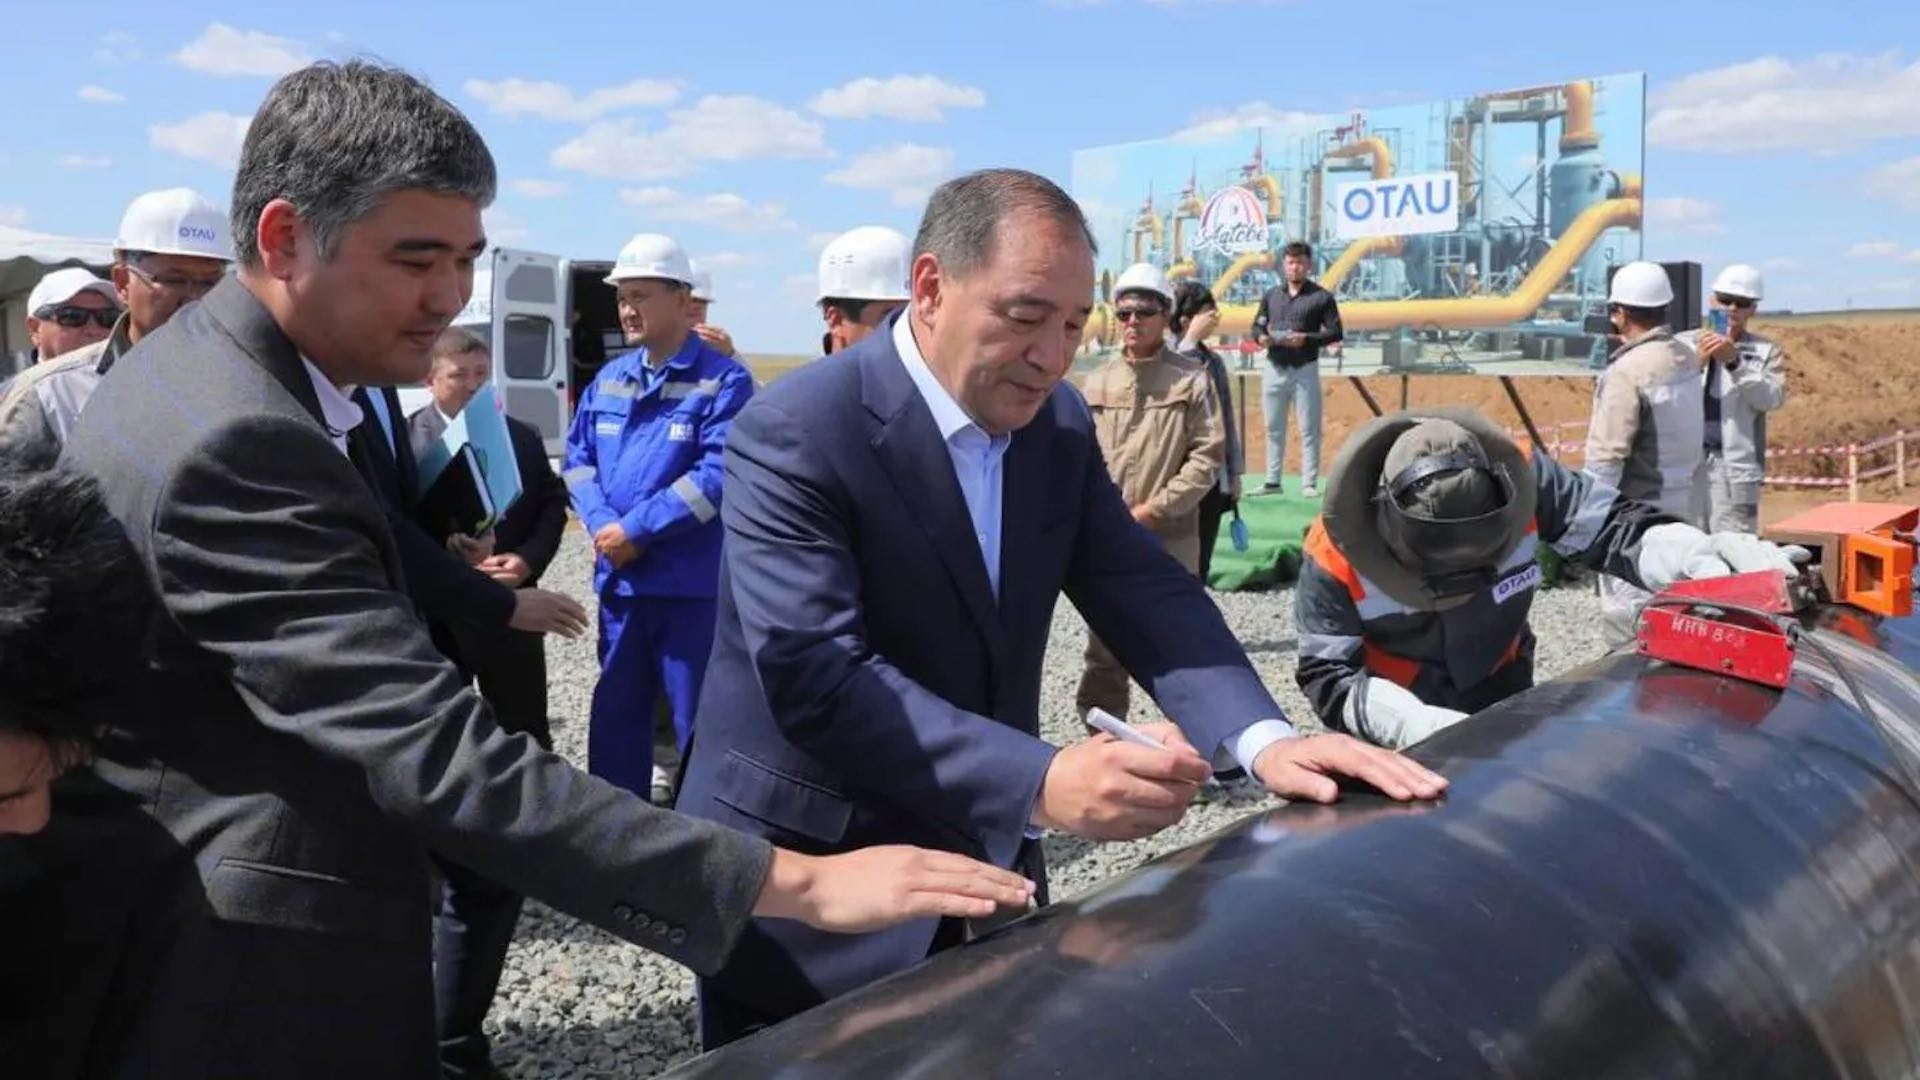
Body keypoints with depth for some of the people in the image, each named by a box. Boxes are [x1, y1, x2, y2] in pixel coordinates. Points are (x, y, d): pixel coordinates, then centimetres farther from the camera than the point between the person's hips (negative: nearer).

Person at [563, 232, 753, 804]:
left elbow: (717, 475, -18)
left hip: (692, 583, -6)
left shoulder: (723, 381, -9)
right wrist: (604, 525, -9)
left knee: (699, 719, 3)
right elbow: (578, 458, 10)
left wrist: (636, 528, -18)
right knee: (615, 709, 17)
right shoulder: (608, 380, 11)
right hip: (619, 578, 6)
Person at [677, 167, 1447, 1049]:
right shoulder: (793, 433, -21)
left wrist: (1263, 738, -22)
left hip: (982, 870, 6)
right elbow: (815, 673, -29)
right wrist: (1043, 784, -40)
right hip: (807, 893, -5)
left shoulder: (1059, 425, 1)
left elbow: (1144, 591, -3)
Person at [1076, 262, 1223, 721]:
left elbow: (1207, 457, -6)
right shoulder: (1096, 383, 7)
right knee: (1104, 640, 10)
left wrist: (1153, 509, -12)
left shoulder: (1191, 380, -1)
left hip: (1171, 537, -2)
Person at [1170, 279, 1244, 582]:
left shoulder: (1214, 361, 10)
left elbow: (1227, 418, 16)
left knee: (1201, 566, 13)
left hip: (1215, 480, 6)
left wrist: (1235, 472, 16)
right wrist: (1190, 340, -26)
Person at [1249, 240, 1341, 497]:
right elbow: (1256, 326, 13)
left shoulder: (1322, 297, -2)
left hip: (1305, 370, -4)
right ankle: (1272, 481, 17)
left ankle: (1309, 483, 4)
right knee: (1274, 428, 10)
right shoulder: (1271, 295, 10)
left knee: (1309, 429, 0)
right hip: (1274, 369, 4)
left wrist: (1306, 339, -20)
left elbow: (1336, 333, -5)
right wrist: (1260, 337, -10)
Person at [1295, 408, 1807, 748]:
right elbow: (1327, 675, -25)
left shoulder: (1517, 475, -28)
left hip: (1504, 694, 3)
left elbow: (1610, 524, -22)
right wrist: (1412, 723, -43)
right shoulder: (1335, 556, -32)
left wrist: (1697, 556, -44)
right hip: (1399, 723, -3)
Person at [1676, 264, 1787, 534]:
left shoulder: (1767, 350, 10)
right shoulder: (1683, 343, 8)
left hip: (1736, 466, 0)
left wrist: (1735, 362, -17)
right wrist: (1697, 362, -18)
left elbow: (1772, 398, -5)